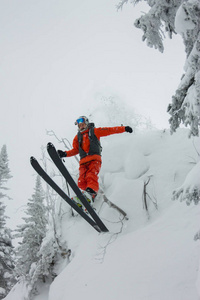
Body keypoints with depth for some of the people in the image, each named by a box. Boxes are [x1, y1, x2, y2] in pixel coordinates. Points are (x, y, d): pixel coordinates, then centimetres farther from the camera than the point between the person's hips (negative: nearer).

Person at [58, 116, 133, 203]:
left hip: (94, 159, -4)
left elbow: (110, 130, 12)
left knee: (91, 176, -32)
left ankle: (91, 191, -53)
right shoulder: (77, 137, 28)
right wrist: (65, 154, 8)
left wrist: (124, 128, 6)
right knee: (82, 181, -21)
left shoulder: (94, 131, 16)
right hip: (83, 161, 5)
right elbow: (75, 150, 26)